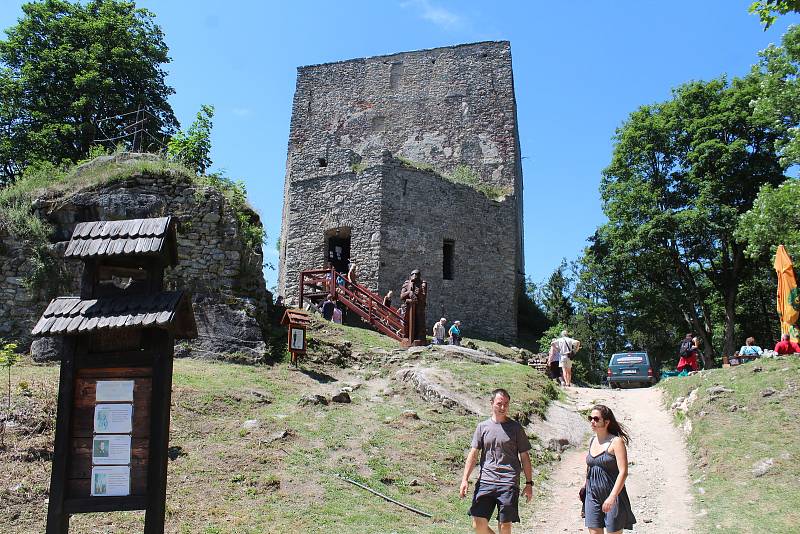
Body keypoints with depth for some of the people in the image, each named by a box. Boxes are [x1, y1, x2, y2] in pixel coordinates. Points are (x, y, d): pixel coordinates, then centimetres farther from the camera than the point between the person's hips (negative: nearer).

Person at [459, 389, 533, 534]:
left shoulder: (515, 428, 7)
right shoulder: (482, 426, 10)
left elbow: (524, 456, 10)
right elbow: (473, 454, 7)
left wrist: (529, 483, 6)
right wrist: (465, 479, -2)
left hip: (509, 483, -1)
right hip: (485, 480, 2)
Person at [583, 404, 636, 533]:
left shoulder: (616, 442, -11)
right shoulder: (592, 441, 8)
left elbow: (623, 472, -18)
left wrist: (612, 497, -26)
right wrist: (585, 487, 21)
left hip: (613, 495, -5)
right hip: (592, 495, 5)